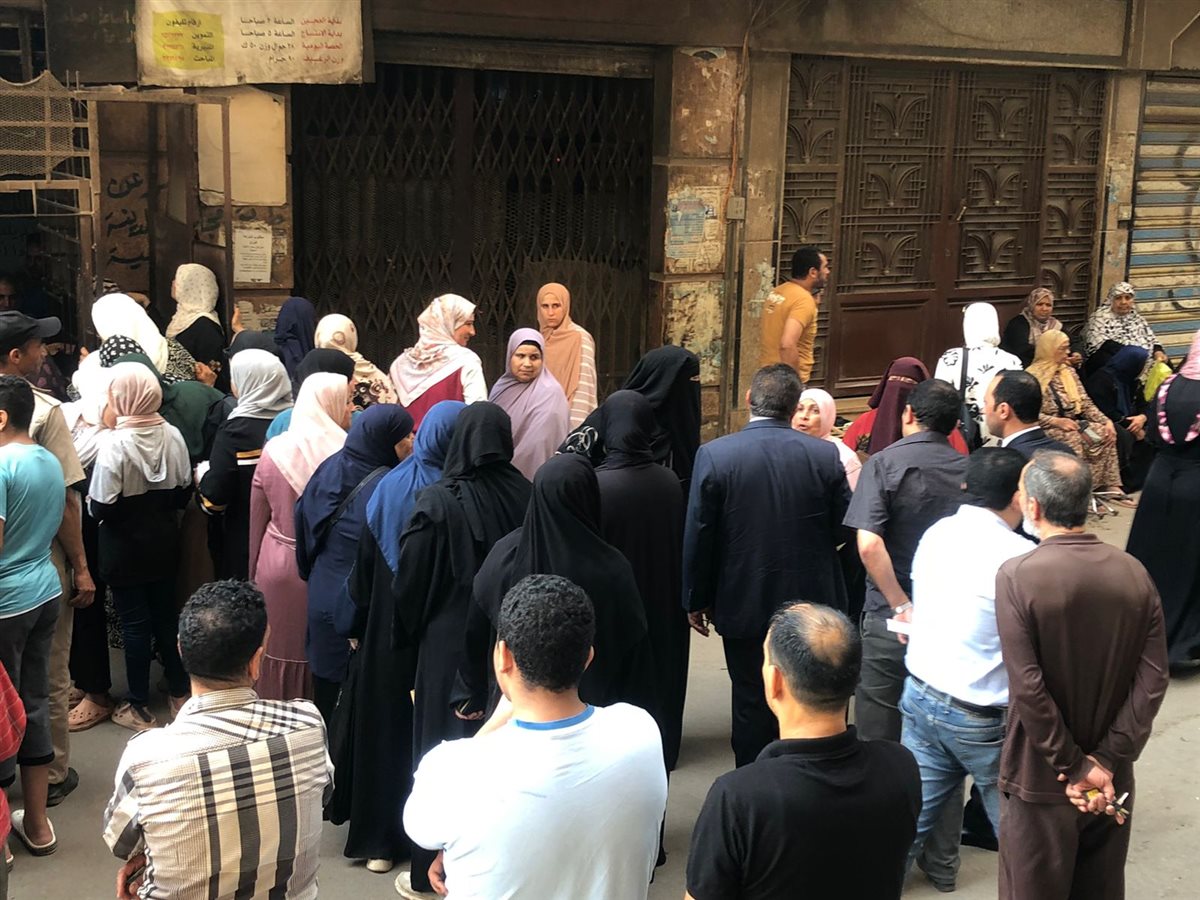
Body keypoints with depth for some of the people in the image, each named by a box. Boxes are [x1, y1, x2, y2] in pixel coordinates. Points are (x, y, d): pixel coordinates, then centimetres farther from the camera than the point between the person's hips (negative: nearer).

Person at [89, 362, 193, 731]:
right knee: (167, 615, 17)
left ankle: (140, 708, 16)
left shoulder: (114, 442, -23)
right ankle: (179, 693, 28)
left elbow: (102, 508, -21)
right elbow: (183, 493, 2)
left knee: (135, 623, 6)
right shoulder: (173, 436, -8)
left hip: (125, 547, -4)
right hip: (163, 544, 5)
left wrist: (90, 501, 0)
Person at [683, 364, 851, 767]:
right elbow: (842, 527, -2)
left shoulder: (714, 454, -12)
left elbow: (697, 537, -9)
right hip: (812, 601, 2)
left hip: (745, 604, -1)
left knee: (753, 703, 11)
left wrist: (697, 600, 3)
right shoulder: (825, 455, -8)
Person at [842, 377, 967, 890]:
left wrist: (902, 606, -16)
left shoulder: (886, 463, -9)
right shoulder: (969, 471, 0)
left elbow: (869, 544, -22)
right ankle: (941, 862, 24)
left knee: (879, 743, 9)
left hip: (891, 622, -3)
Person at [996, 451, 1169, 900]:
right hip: (1112, 779, 4)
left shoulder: (1017, 575, -18)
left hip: (1040, 778, -4)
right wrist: (1105, 761, -8)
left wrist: (1074, 766, -12)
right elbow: (1153, 680, -8)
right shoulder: (1134, 572, -5)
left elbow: (1028, 688, -21)